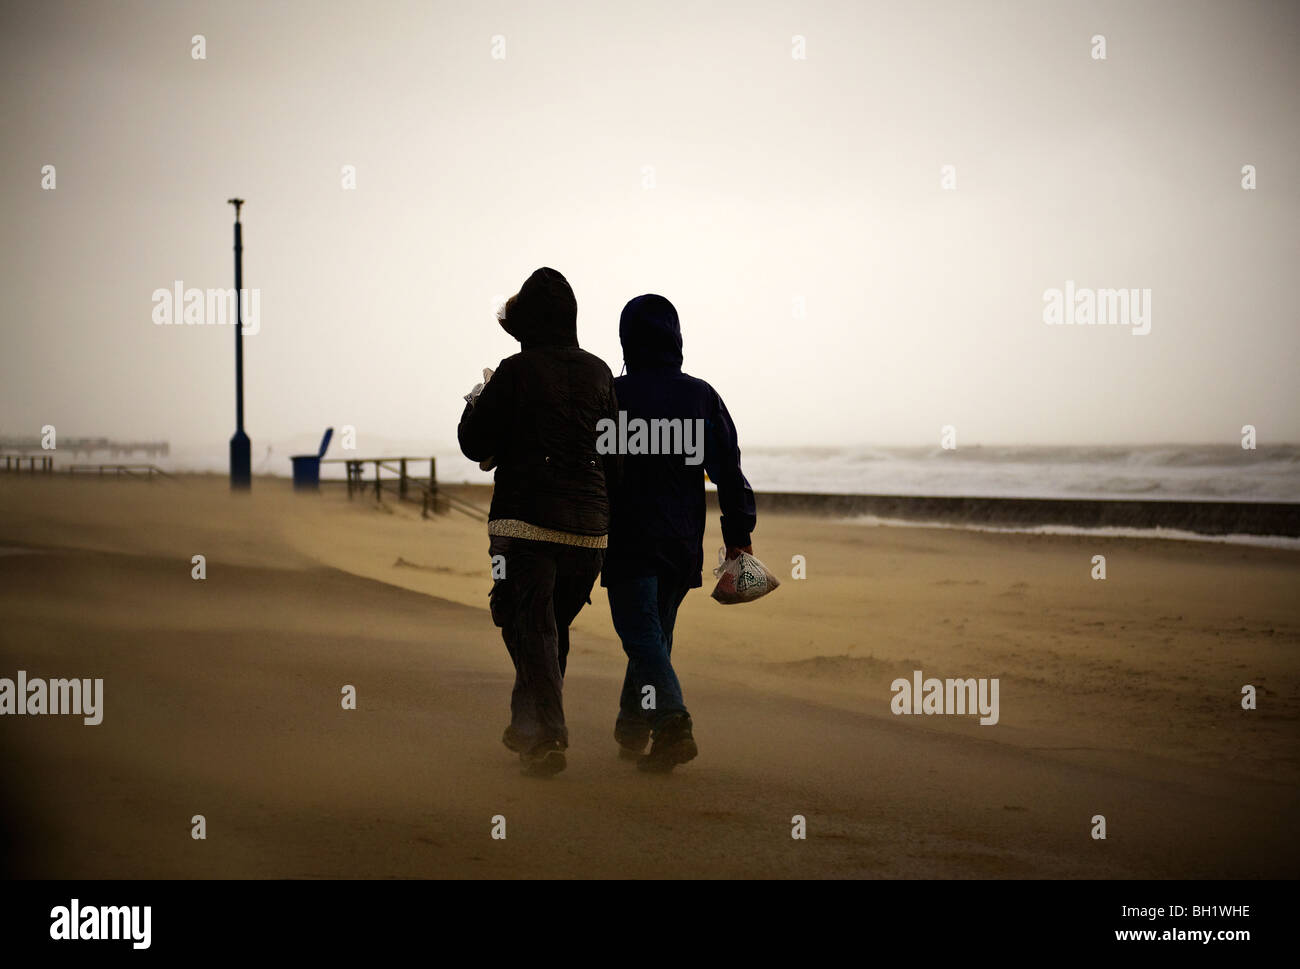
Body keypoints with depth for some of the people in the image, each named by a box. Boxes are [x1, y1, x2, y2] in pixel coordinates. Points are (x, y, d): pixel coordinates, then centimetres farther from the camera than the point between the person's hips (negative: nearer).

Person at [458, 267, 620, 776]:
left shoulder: (515, 373, -9)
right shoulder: (598, 373, 8)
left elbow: (474, 444, -3)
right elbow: (616, 454, 13)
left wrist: (478, 401, 15)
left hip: (526, 520, -5)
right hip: (588, 524, 5)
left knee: (530, 629, -2)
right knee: (555, 627, 17)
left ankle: (547, 737, -12)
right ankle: (528, 726, 27)